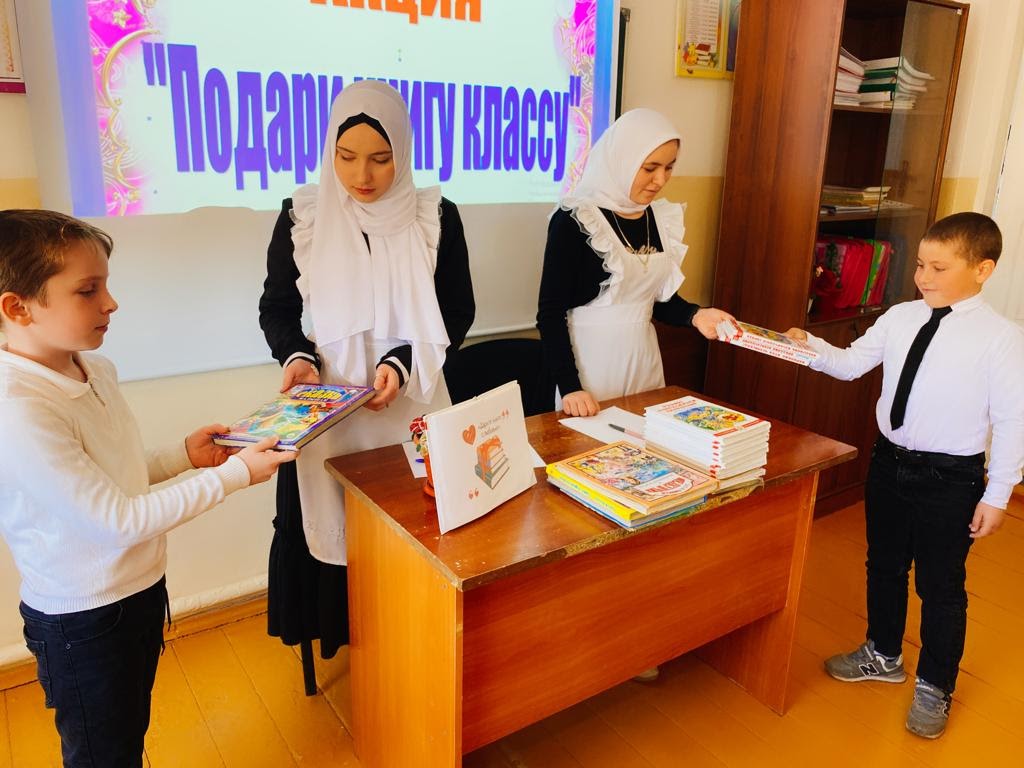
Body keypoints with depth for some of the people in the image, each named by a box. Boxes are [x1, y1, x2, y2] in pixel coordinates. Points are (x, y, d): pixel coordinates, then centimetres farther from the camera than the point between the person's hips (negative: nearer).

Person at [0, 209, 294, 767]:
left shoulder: (95, 370, -3)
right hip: (84, 623, -7)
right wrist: (234, 474, -24)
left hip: (139, 590, 7)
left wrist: (185, 454, -4)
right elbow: (117, 521, -26)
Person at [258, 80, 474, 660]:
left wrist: (402, 362, -15)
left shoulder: (435, 216, -3)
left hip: (410, 404, 0)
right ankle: (337, 630, 30)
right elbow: (276, 308, 5)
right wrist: (297, 356, -15)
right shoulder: (303, 215, -2)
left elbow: (458, 312, 0)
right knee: (330, 522, 7)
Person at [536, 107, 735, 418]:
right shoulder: (575, 220, -15)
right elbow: (551, 312, -14)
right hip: (590, 361, -6)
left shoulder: (661, 217, 3)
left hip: (643, 357, 6)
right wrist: (569, 387, -20)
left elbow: (658, 295, 13)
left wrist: (694, 315, -7)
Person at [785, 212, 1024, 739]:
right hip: (889, 462, 5)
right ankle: (883, 655, 46)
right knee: (883, 566, 21)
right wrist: (811, 346, -15)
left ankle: (934, 688, 36)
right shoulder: (900, 318, -2)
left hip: (950, 477, -5)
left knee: (941, 586, 12)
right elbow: (852, 364, 3)